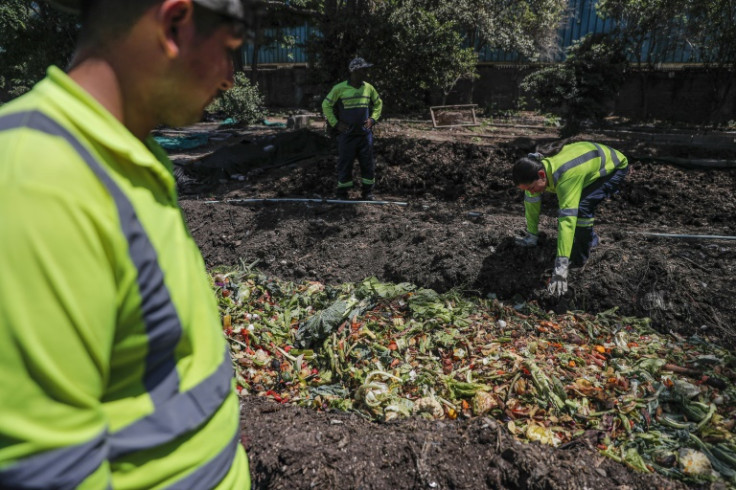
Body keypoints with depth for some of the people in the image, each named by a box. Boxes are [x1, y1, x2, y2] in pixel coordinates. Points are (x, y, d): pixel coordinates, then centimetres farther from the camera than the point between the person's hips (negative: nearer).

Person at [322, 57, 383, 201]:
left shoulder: (368, 88, 4)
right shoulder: (339, 88, -7)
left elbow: (378, 104, 19)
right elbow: (326, 105, 1)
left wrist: (372, 119, 6)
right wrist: (335, 123, -5)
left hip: (365, 133, 3)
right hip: (346, 134, -3)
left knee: (368, 163, 6)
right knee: (345, 164, 4)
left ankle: (368, 191, 20)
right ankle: (342, 193, 15)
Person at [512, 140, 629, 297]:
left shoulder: (567, 177, -45)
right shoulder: (535, 167, -21)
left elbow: (567, 220, -50)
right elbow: (531, 201, -5)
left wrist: (560, 268, -52)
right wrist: (531, 236, 4)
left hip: (614, 166, -8)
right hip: (594, 159, 8)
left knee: (582, 206, -27)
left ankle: (579, 260, -8)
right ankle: (590, 239, 35)